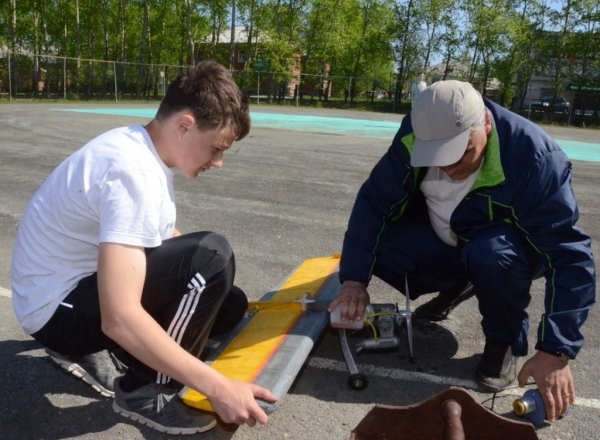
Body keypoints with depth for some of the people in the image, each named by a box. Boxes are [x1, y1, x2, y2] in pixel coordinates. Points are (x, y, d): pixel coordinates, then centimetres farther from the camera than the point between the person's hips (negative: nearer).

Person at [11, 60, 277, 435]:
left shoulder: (140, 147, 1)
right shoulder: (133, 171, -29)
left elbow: (162, 236, 17)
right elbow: (120, 319, -35)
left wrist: (217, 287, 12)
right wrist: (218, 388, -31)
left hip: (89, 282, 9)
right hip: (59, 308, -9)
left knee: (232, 304, 7)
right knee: (212, 256, -28)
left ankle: (96, 353, 8)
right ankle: (147, 393, -9)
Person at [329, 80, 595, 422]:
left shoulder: (534, 158, -33)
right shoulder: (413, 138, -22)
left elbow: (570, 256, -31)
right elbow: (373, 202, -17)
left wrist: (556, 351, -35)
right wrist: (355, 278, -24)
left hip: (507, 247, -4)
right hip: (447, 242, 4)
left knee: (489, 256, -39)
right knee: (375, 245, -19)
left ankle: (506, 342, -7)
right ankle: (459, 285, 9)